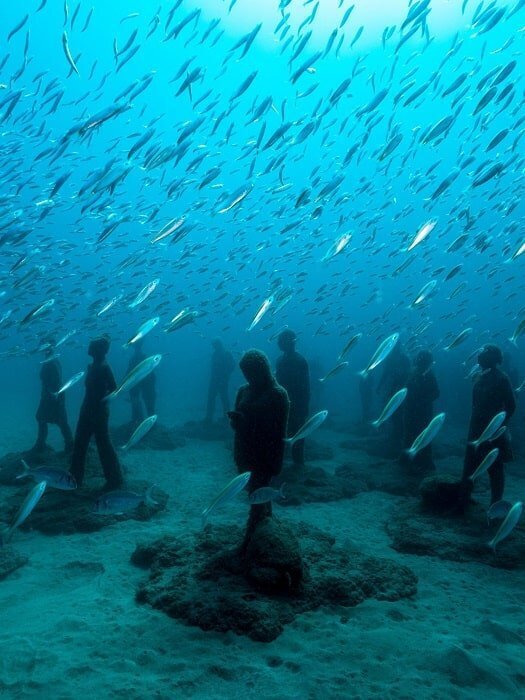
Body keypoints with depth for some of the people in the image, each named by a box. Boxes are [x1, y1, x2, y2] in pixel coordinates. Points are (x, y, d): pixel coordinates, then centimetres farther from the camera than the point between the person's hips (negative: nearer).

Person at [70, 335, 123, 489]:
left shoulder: (104, 367, -17)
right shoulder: (92, 366, 10)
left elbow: (114, 390, -20)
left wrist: (102, 401, -13)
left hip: (98, 411, -9)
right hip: (88, 410, 9)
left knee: (103, 444, 0)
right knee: (79, 443, 14)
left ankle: (114, 479, 13)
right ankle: (75, 478, 27)